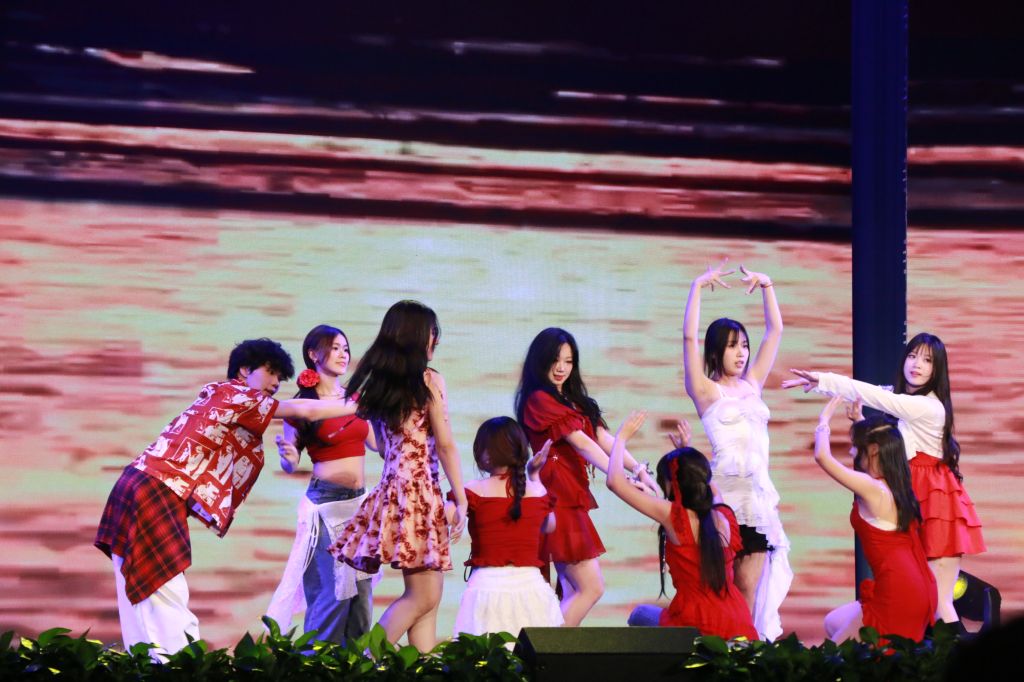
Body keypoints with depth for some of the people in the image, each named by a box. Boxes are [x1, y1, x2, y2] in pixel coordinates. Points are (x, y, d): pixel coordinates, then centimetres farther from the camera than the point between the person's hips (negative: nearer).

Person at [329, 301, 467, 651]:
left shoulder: (376, 382, 13)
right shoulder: (429, 380, -6)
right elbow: (445, 445, -6)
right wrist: (461, 501, -3)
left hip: (389, 487, 7)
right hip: (420, 490, -7)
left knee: (428, 597, 8)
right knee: (423, 598, -5)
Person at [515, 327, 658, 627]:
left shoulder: (575, 401, 19)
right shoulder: (539, 400, -8)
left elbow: (603, 439, 7)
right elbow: (581, 443, -16)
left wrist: (638, 470, -9)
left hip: (572, 500, 9)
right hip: (557, 498, -9)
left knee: (574, 591, 7)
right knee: (591, 588, -11)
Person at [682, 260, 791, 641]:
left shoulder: (752, 385, 16)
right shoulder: (706, 391, 2)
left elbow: (775, 330, 19)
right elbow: (689, 337, -9)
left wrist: (767, 286, 14)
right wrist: (698, 287, -9)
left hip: (758, 491, 5)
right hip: (724, 491, -5)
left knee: (750, 587, 1)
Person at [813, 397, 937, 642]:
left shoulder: (872, 487, -14)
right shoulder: (896, 485, 11)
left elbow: (822, 456, -15)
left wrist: (824, 420, 0)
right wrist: (859, 420, 37)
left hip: (898, 592, -9)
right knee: (832, 624, 21)